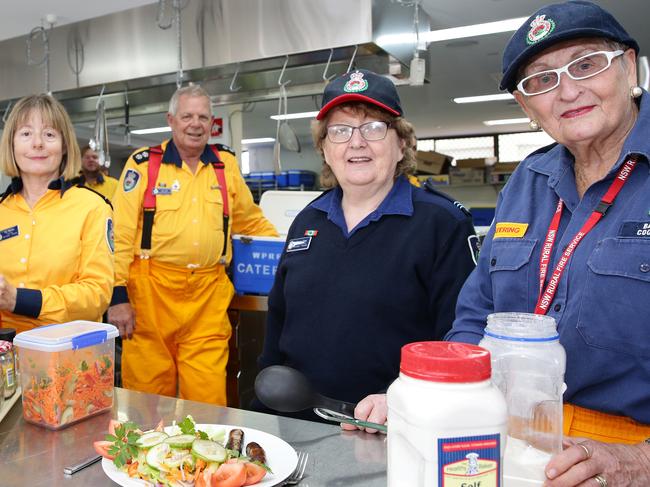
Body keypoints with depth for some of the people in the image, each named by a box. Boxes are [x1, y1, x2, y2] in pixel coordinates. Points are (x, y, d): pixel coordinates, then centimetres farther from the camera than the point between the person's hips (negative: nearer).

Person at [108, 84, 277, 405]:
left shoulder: (226, 163, 13)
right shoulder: (144, 163, 2)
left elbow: (250, 220, 23)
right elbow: (121, 234, -1)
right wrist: (118, 295, -7)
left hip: (209, 294, 2)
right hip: (151, 290, -1)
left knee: (208, 397, 0)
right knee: (149, 394, 6)